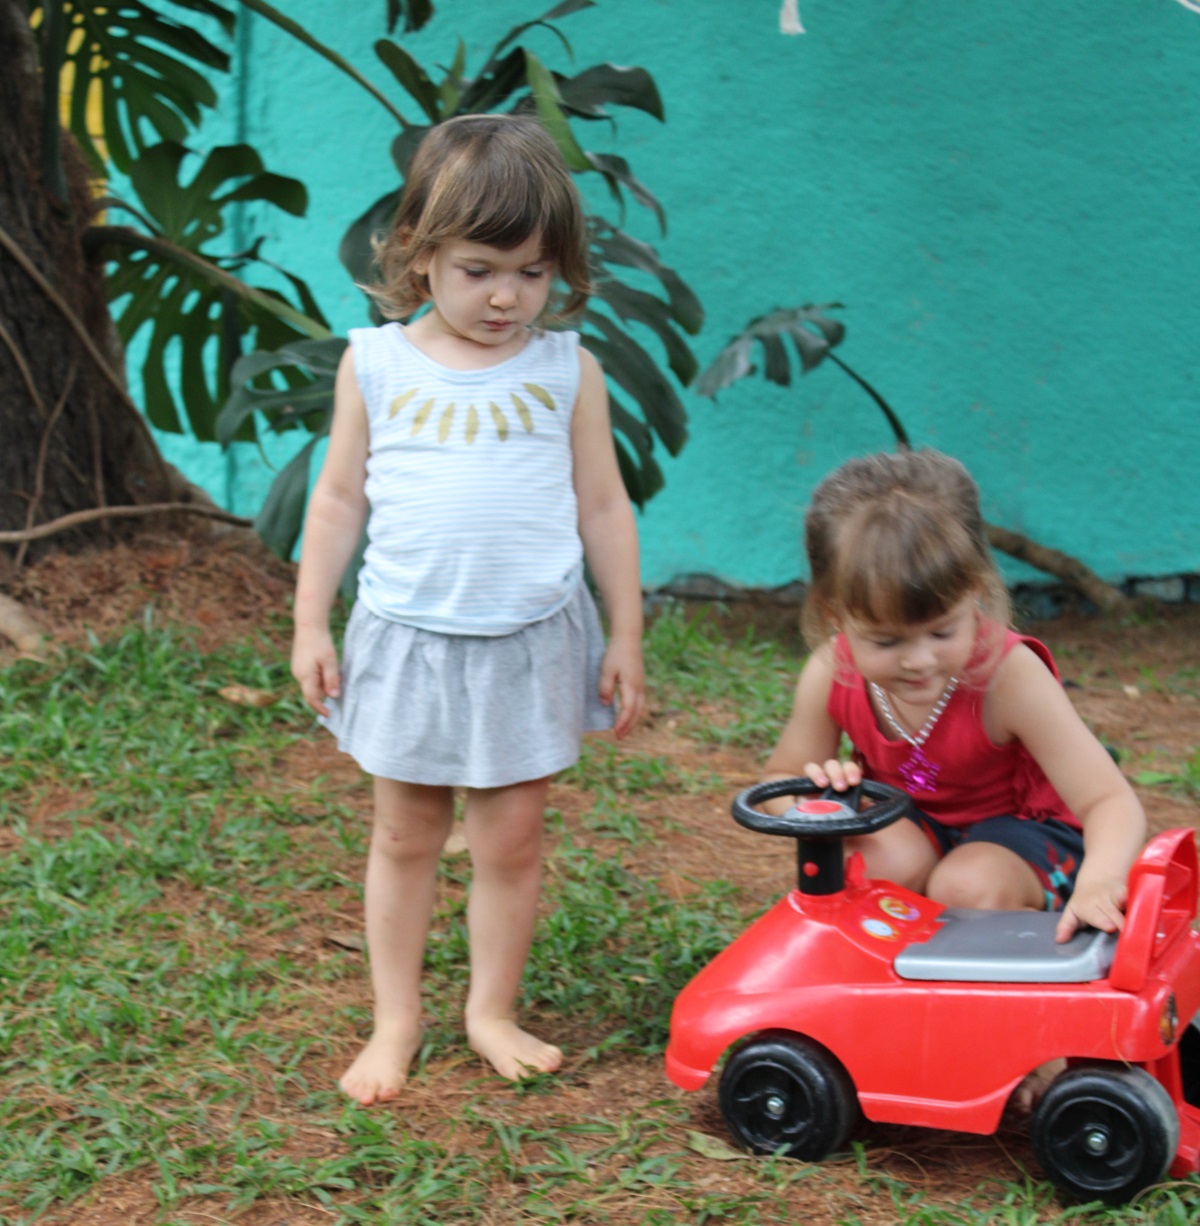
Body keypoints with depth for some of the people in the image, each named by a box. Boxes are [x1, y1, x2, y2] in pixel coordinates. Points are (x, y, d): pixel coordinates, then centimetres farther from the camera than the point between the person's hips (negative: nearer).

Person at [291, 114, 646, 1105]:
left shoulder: (567, 370, -1)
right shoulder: (375, 364, -1)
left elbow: (603, 507, 4)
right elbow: (339, 499, 6)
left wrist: (626, 636, 4)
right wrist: (310, 624, 4)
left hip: (531, 642, 0)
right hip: (408, 640, 0)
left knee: (512, 840, 7)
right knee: (406, 838, 11)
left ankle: (493, 1010, 25)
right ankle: (396, 1020, 24)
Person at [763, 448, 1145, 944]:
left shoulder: (1009, 676, -32)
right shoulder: (830, 676, -20)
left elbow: (1110, 800, -35)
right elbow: (779, 781, -5)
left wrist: (1100, 879, -59)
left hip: (1021, 827, -3)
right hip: (908, 822, 3)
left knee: (966, 887, -33)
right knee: (891, 862, -31)